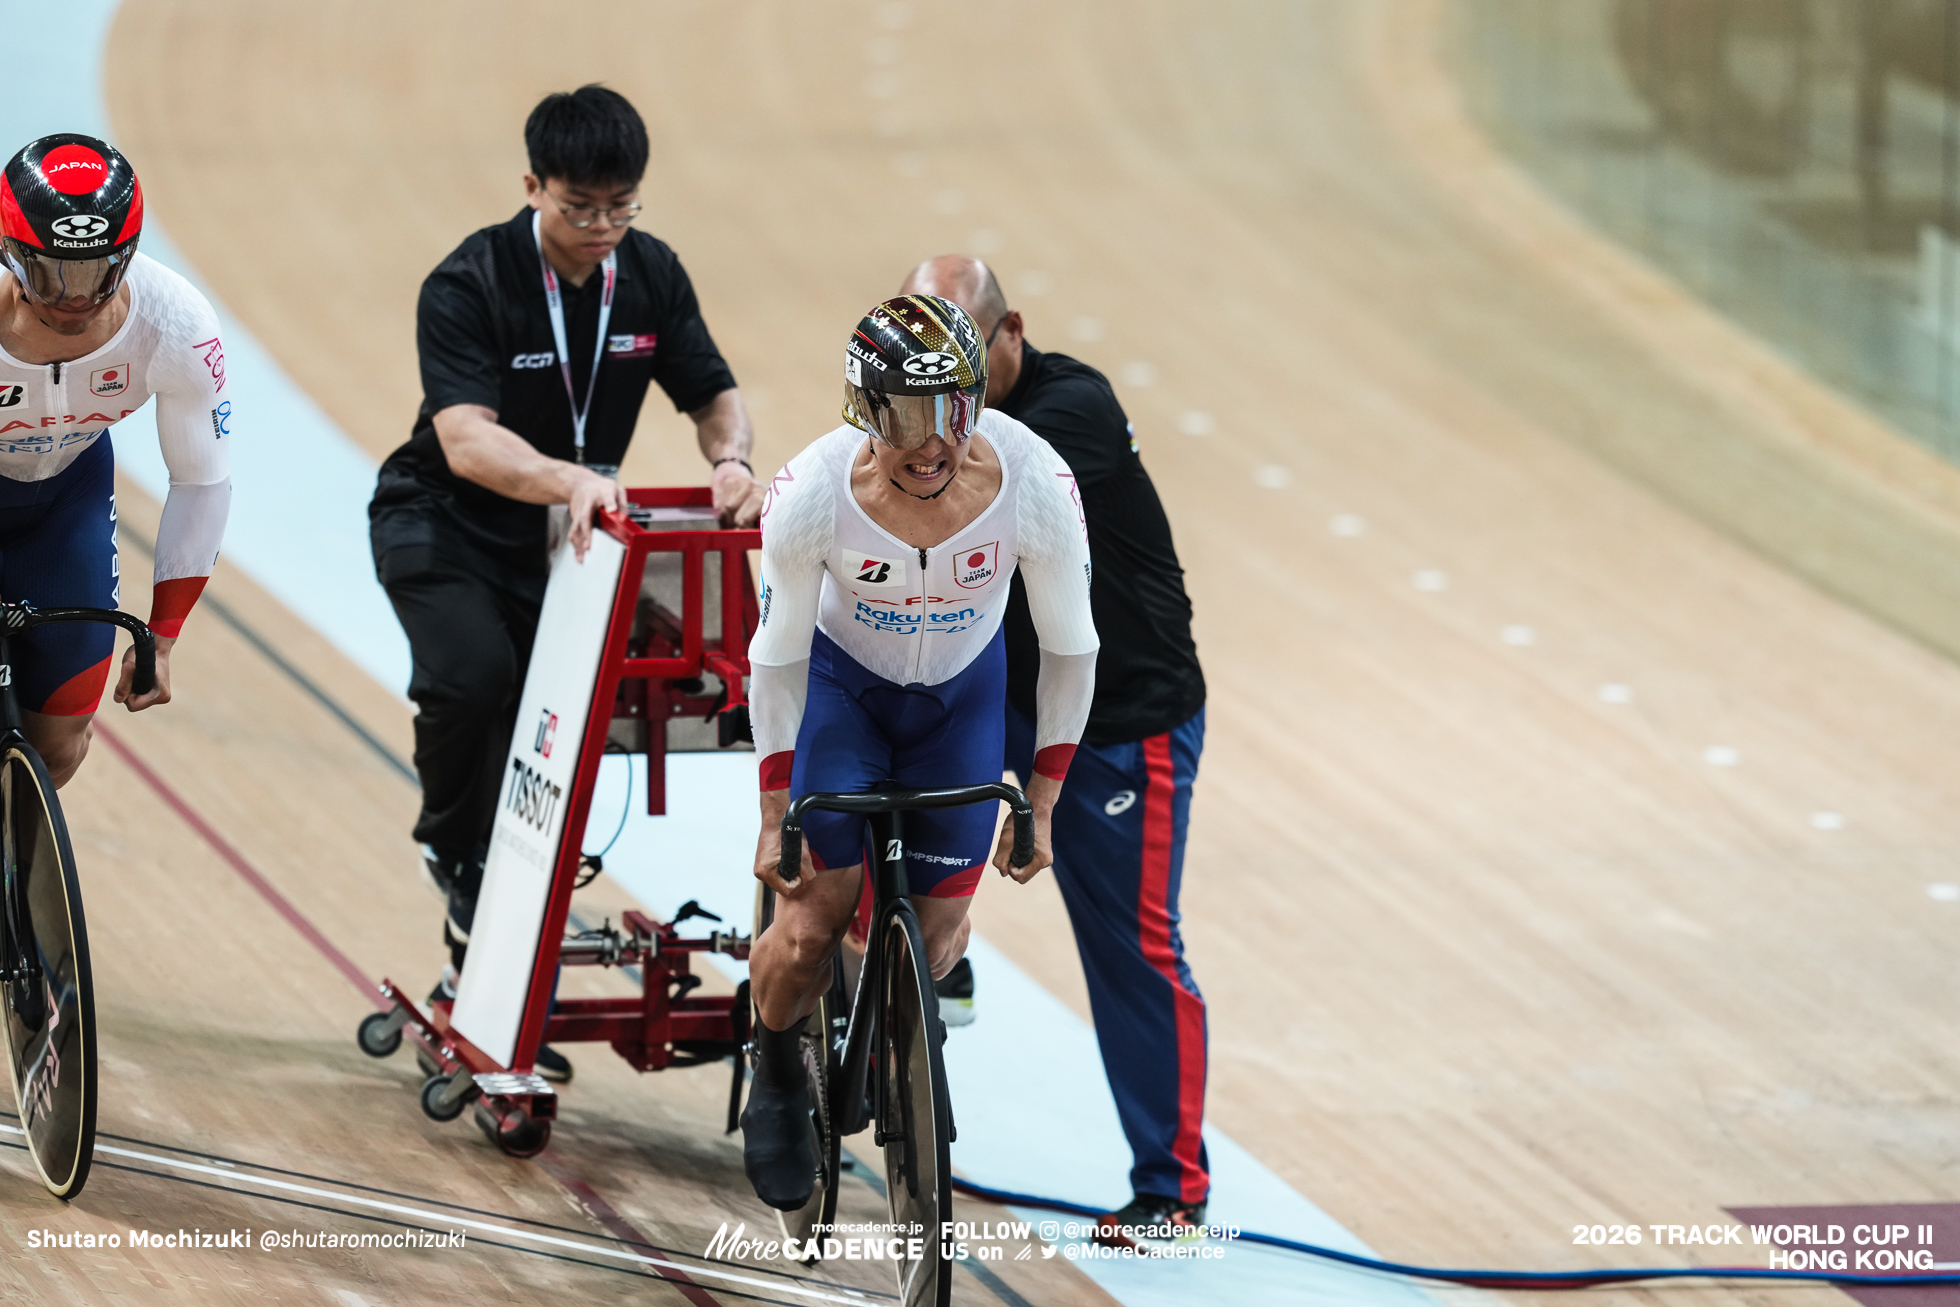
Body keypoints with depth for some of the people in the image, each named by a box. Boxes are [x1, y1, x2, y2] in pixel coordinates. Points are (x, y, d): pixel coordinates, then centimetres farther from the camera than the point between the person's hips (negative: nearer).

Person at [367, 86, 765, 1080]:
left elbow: (714, 394, -1)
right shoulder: (468, 286, -24)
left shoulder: (650, 277, -6)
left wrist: (731, 457, -26)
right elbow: (468, 440, -35)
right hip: (440, 525, -5)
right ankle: (450, 847, -3)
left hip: (564, 539, 5)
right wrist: (570, 480, -54)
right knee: (475, 675, -32)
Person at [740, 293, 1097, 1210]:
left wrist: (1040, 806, -9)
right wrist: (775, 815, -12)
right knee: (810, 924, -11)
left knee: (936, 939, 1)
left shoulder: (1036, 487, -31)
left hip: (962, 694, 1)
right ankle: (776, 1075, 22)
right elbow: (777, 657, -16)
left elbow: (1069, 650, -14)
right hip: (841, 681, -1)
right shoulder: (811, 497, -33)